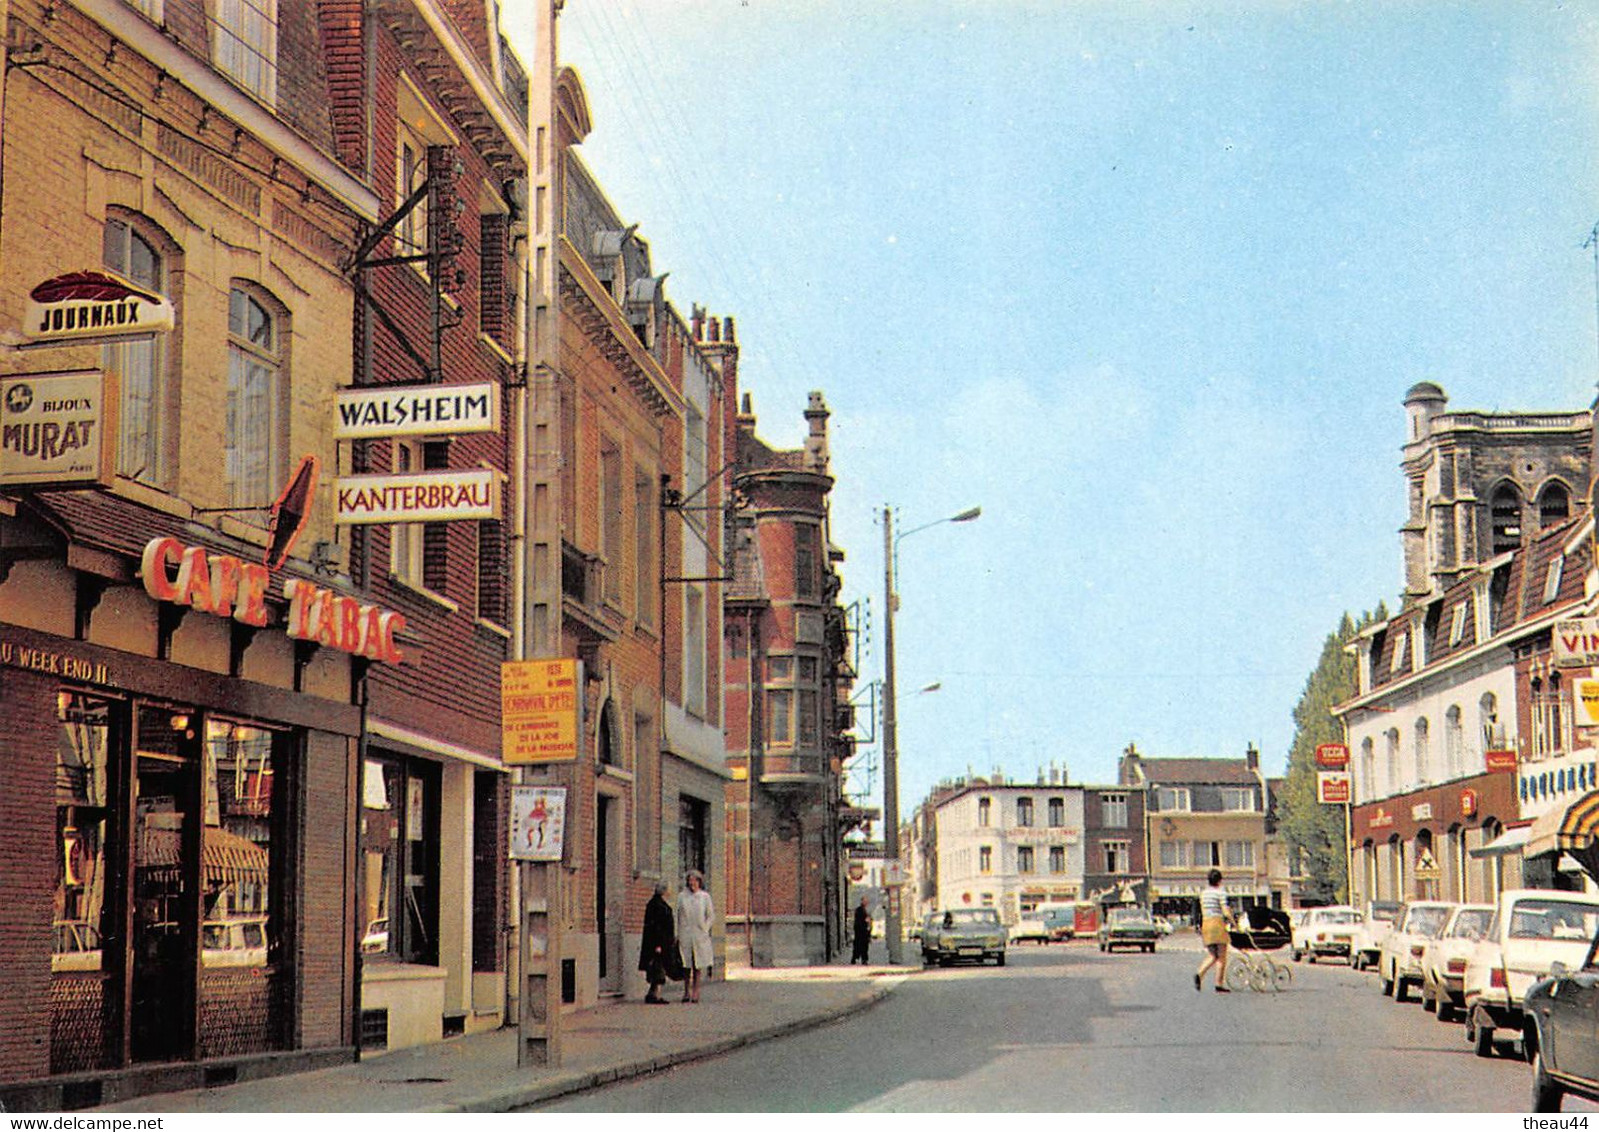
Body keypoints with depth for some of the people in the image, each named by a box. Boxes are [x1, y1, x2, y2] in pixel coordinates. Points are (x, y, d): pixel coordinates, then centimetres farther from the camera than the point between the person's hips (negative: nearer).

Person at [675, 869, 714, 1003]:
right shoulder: (681, 896, 6)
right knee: (686, 964, -1)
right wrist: (677, 934, 1)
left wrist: (705, 931, -2)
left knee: (698, 964, 0)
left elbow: (709, 916, 9)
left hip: (700, 935, 0)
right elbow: (677, 916, 7)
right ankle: (686, 991, 6)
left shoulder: (705, 896, 5)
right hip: (685, 934, 0)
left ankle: (696, 991, 4)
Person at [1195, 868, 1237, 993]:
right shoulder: (1220, 892, -8)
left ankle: (1199, 975, -12)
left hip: (1205, 923, 6)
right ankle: (1219, 985, -1)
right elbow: (1226, 911, -13)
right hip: (1217, 923, -6)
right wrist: (1233, 922, -4)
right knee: (1221, 957, 1)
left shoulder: (1203, 893, 13)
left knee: (1212, 956, 11)